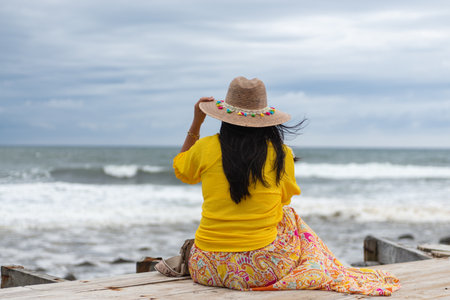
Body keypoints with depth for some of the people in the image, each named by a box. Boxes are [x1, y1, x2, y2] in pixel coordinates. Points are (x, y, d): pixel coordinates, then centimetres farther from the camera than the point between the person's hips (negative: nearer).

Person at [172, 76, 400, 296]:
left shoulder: (206, 148, -7)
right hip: (259, 272, -1)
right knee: (289, 218, 27)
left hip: (206, 271, 1)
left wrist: (196, 123, 20)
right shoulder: (281, 154, -5)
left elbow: (181, 172, 17)